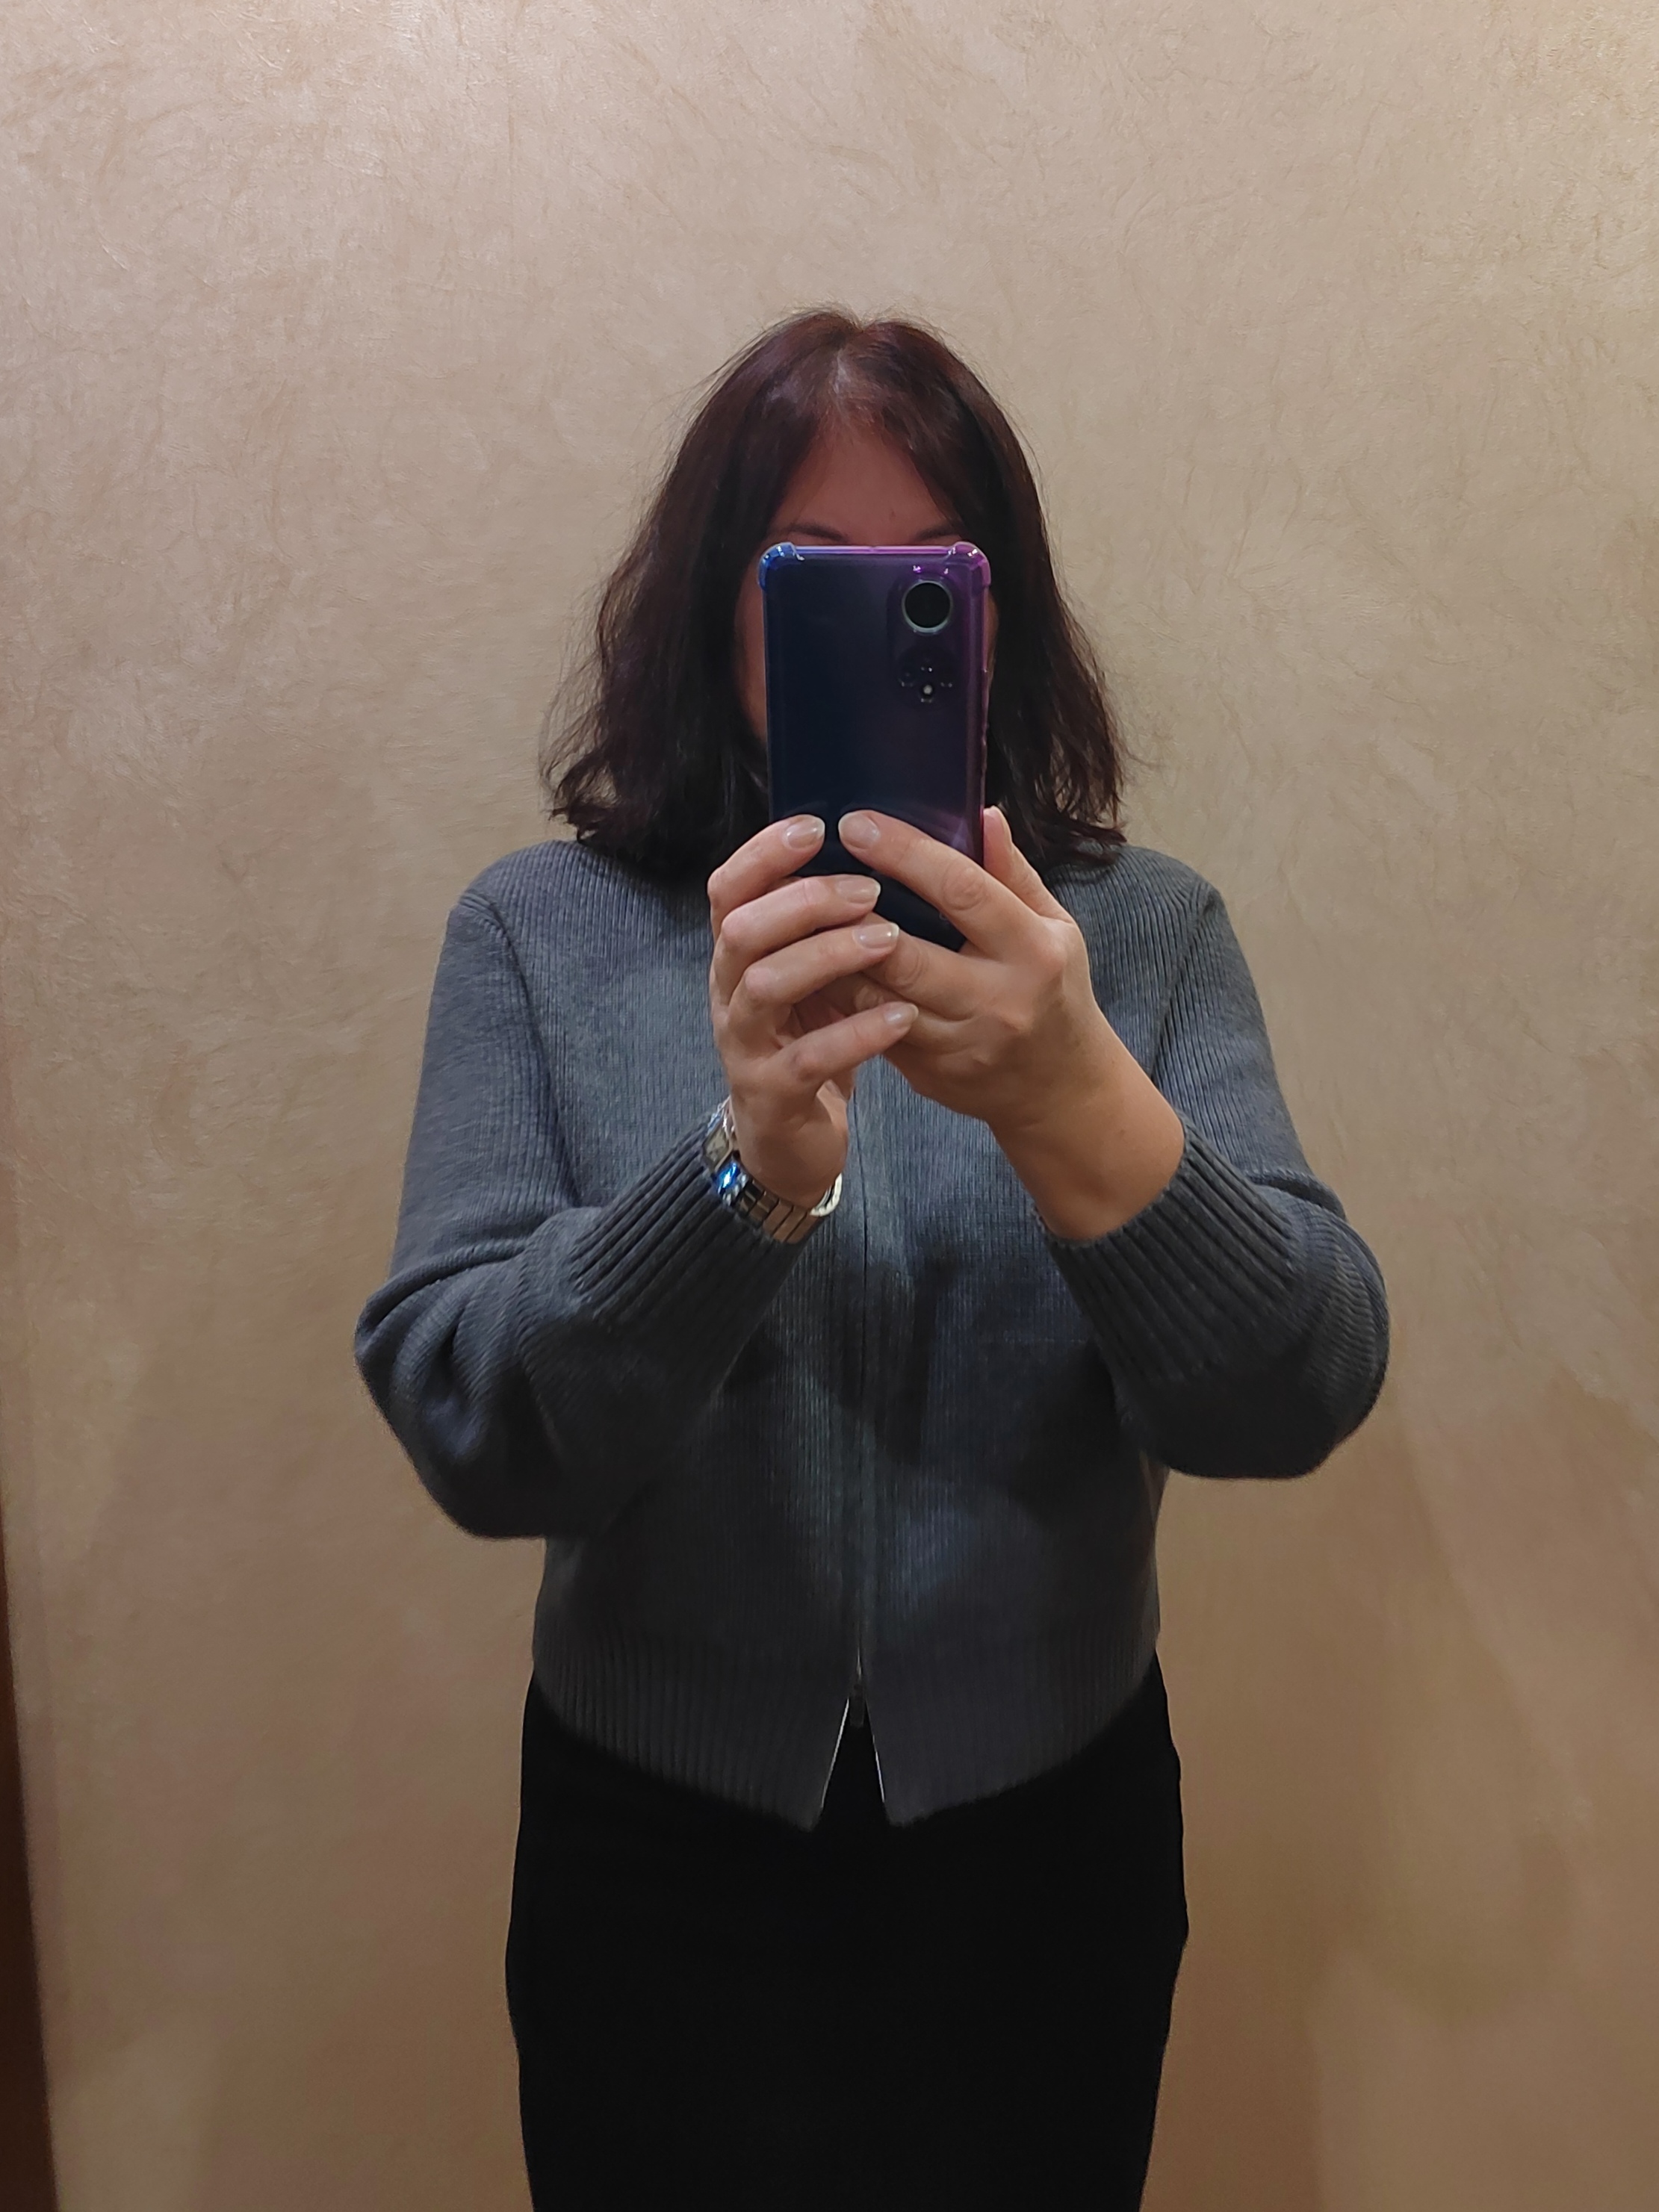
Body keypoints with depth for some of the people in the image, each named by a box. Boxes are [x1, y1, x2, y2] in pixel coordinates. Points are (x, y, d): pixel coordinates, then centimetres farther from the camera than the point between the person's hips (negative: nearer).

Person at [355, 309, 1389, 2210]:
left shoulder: (1144, 935, -7)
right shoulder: (540, 932, -8)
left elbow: (1300, 1400, -16)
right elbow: (462, 1428, -16)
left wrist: (1080, 1113, -34)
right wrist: (745, 1168, -34)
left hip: (1054, 1840, 1)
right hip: (660, 1848, 0)